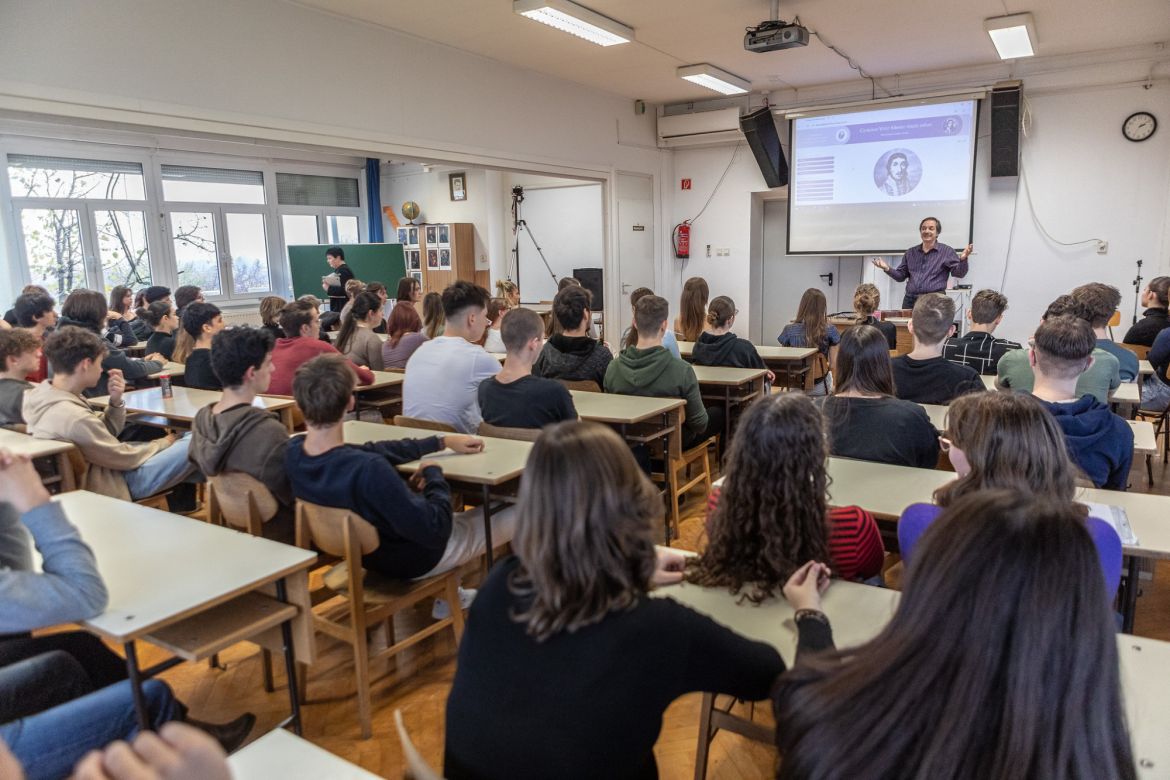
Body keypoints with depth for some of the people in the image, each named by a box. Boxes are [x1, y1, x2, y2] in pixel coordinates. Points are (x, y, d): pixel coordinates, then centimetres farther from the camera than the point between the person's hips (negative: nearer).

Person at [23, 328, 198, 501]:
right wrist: (163, 443, -2)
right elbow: (125, 458, -19)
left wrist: (115, 400, -11)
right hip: (113, 483, -9)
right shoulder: (74, 417, -32)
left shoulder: (41, 393, -3)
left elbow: (104, 433, 6)